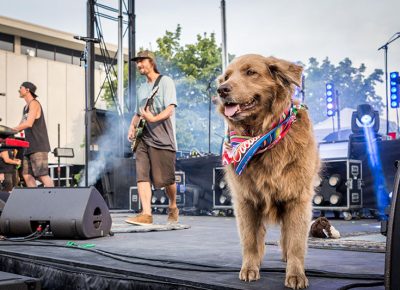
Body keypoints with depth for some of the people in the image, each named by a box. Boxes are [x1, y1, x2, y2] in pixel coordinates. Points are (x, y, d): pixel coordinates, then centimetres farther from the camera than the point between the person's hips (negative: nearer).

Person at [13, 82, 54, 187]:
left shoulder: (34, 103, -6)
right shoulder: (25, 108, 22)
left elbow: (29, 123, -17)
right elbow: (21, 125, 20)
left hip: (39, 146, -9)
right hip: (30, 147, 9)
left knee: (42, 175, -14)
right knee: (27, 174, 3)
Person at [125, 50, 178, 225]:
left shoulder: (165, 81, 1)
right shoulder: (141, 89, 22)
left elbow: (170, 109, -10)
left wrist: (154, 119, -27)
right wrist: (132, 127, 9)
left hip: (163, 138, -6)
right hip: (144, 138, 6)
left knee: (165, 179, -3)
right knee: (142, 176, -9)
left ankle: (173, 207, 22)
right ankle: (146, 214, -12)